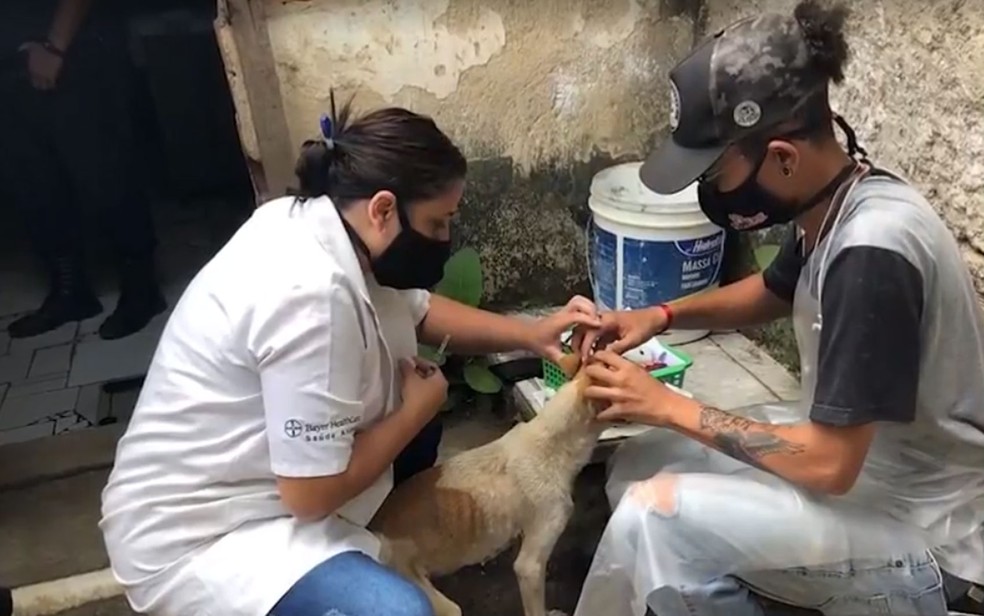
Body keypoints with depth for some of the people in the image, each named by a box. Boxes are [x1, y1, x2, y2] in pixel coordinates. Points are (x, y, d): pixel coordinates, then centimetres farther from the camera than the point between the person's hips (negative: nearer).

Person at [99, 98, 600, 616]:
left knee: (415, 380, 13)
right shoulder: (312, 295, -31)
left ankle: (395, 543, 27)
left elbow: (414, 310, 11)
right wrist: (418, 407, -12)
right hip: (195, 540, -9)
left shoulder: (315, 220, -5)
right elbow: (313, 493, -26)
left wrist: (528, 334, -1)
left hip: (265, 476, 9)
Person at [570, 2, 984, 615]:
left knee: (655, 516, -22)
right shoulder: (832, 202, -6)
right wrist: (663, 315, -1)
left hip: (917, 528, -8)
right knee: (639, 468, 4)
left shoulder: (872, 253, -33)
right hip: (865, 454, 8)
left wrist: (669, 405, -20)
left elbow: (828, 464, -29)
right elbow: (774, 291, 15)